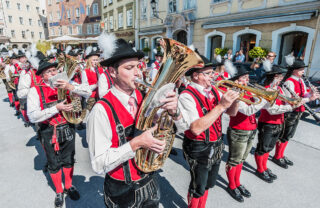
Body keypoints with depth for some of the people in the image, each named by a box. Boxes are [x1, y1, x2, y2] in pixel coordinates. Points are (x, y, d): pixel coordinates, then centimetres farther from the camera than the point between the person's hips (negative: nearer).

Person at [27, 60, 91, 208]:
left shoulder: (66, 84, -2)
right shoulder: (35, 91, -9)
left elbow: (88, 91, -11)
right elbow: (32, 116, -18)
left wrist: (70, 87, -25)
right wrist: (57, 108, -23)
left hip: (67, 129, 2)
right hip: (49, 133, -2)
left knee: (69, 160, 18)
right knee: (54, 163, 16)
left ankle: (69, 186, 43)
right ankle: (59, 192, 39)